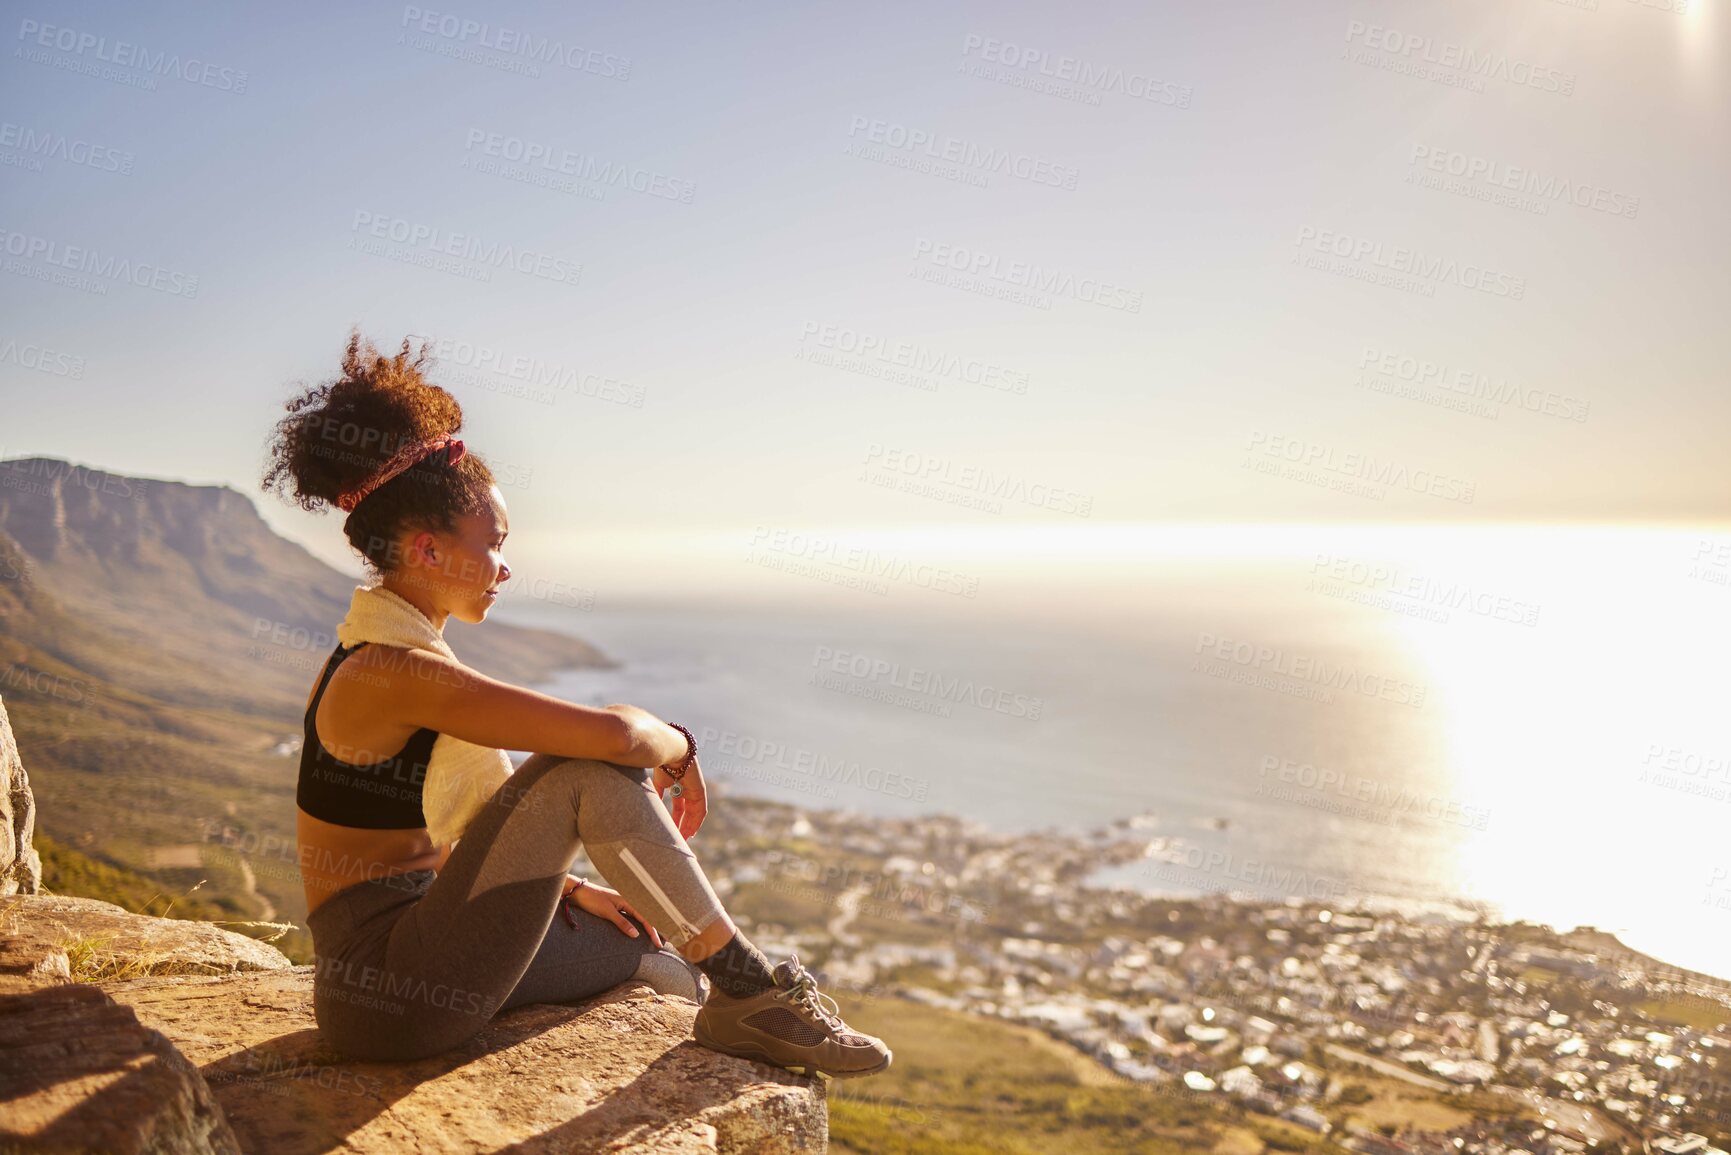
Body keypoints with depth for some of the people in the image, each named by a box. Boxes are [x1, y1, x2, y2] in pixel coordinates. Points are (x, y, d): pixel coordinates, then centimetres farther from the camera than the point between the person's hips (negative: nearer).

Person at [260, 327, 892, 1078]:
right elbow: (613, 732, -30)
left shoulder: (394, 661, 10)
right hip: (392, 994, -10)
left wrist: (568, 888, 14)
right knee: (590, 769, -20)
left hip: (418, 962, 10)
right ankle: (749, 988, -8)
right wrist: (678, 748, -7)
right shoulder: (394, 672, -22)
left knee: (653, 949, 17)